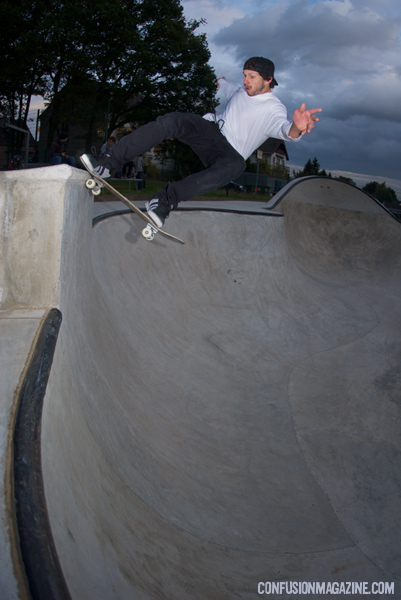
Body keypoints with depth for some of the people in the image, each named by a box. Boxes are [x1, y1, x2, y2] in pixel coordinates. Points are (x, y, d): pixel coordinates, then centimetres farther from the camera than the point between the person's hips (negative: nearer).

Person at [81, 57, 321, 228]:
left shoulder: (274, 110, -6)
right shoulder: (242, 90, 14)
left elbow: (284, 128, -29)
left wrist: (297, 128, -53)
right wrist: (221, 82, 63)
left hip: (228, 151, -5)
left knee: (236, 164, -42)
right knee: (171, 121, -24)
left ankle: (166, 199, -46)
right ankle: (108, 163, -31)